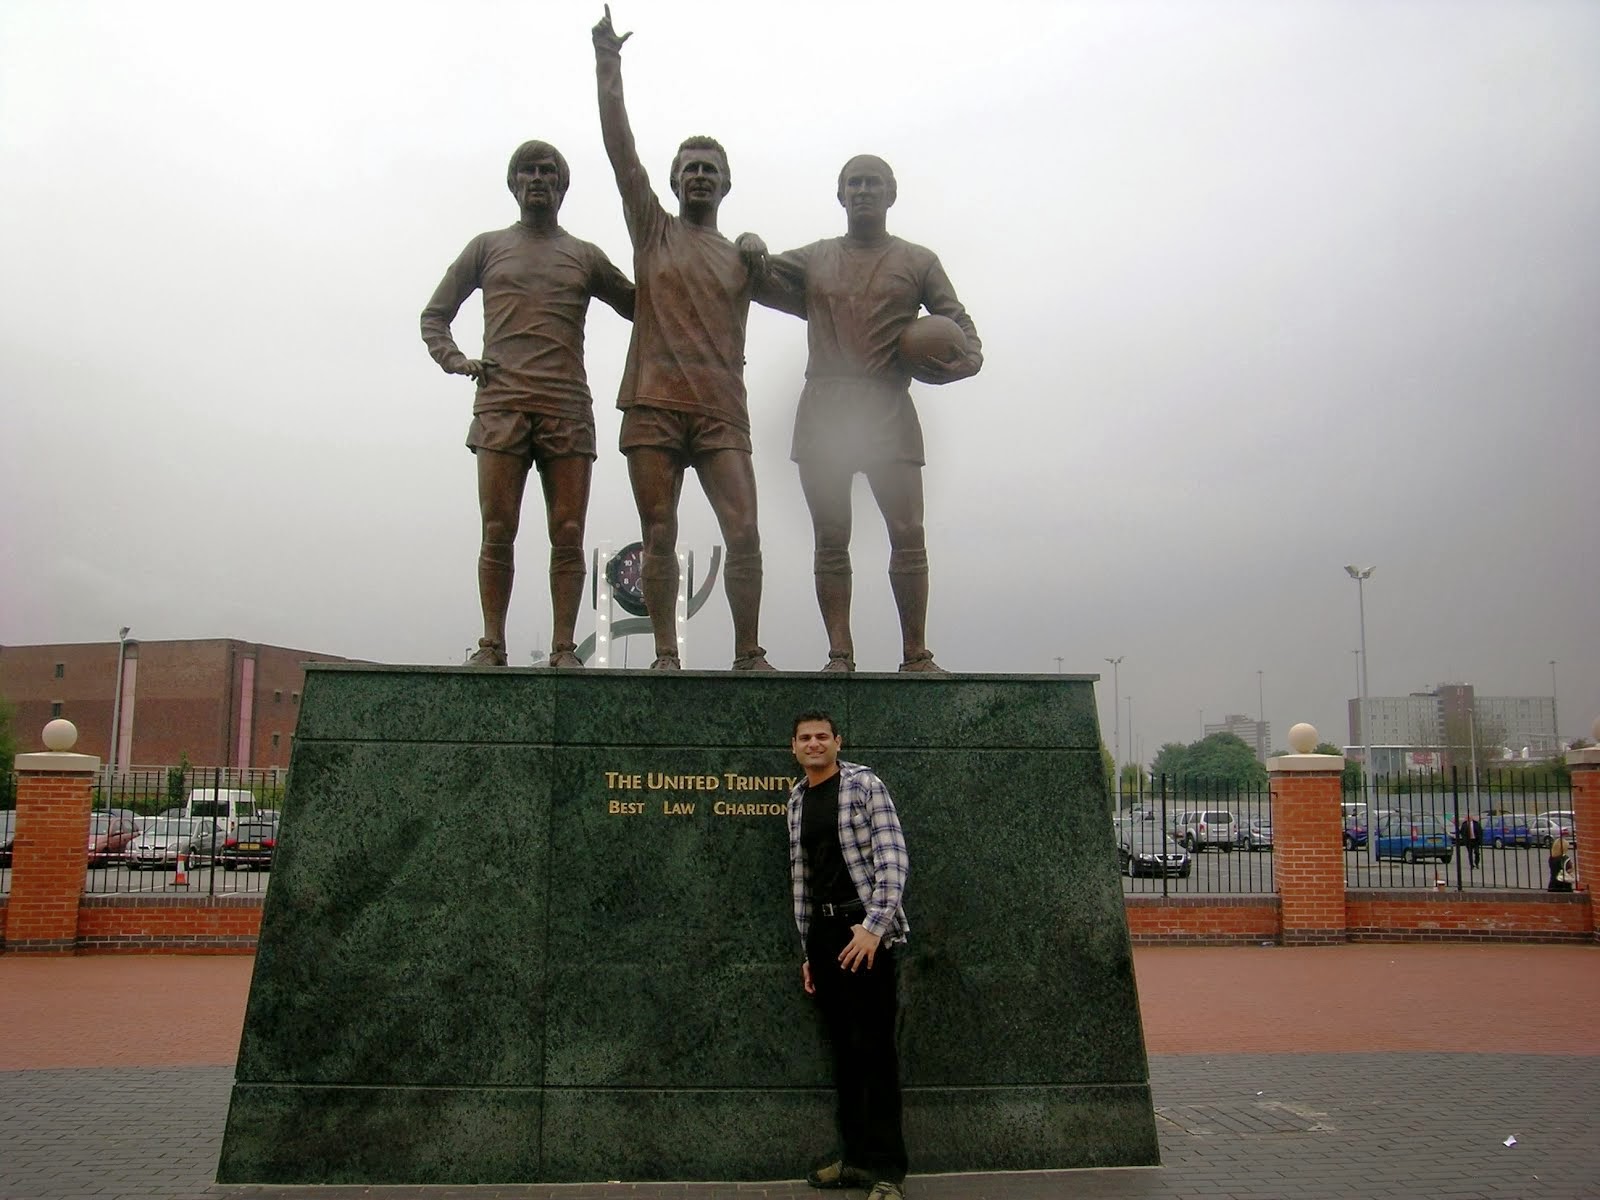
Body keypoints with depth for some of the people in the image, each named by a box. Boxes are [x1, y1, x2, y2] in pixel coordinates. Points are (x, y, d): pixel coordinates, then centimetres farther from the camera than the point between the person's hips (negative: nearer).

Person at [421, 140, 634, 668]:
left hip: (567, 409, 0)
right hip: (501, 406, 0)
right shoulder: (487, 247, 19)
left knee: (568, 534, -5)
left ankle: (564, 649, -4)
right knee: (497, 532, -6)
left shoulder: (585, 256, 19)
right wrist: (453, 360, 3)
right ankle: (492, 645, -1)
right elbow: (434, 314, 22)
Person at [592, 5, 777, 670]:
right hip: (654, 405, -1)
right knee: (659, 537, -2)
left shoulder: (741, 259, 19)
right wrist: (607, 64, 4)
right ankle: (665, 657, 4)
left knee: (743, 533, -10)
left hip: (721, 411, 1)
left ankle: (748, 654, -2)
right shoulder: (653, 229, 14)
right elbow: (619, 146, 8)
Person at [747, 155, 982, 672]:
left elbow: (956, 319, 14)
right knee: (830, 540, -2)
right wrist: (750, 250, 0)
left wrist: (968, 357, -8)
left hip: (888, 410, -1)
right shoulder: (815, 258, 18)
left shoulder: (918, 262, 14)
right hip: (824, 408, 2)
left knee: (908, 534, -8)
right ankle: (839, 654, 1)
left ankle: (916, 655, -2)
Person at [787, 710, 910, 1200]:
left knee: (873, 1048, -5)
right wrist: (808, 951, 16)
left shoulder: (863, 785, -4)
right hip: (822, 931, 6)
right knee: (844, 1049, 10)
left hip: (864, 929, -6)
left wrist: (874, 926, -20)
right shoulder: (797, 801, 15)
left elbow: (893, 859, -12)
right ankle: (855, 1158, 19)